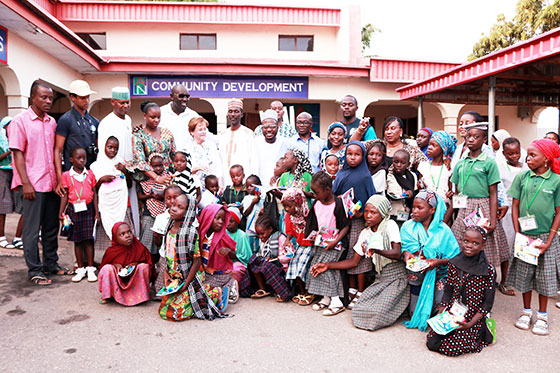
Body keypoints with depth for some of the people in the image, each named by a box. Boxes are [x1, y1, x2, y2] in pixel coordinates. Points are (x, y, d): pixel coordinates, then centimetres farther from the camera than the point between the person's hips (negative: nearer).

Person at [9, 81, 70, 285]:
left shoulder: (52, 122, 11)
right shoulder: (20, 121, -6)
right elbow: (17, 154, -9)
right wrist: (26, 183, -15)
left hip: (52, 183, 6)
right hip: (33, 184, -6)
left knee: (51, 227, 13)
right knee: (32, 230, 2)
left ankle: (51, 264, 26)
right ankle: (34, 270, 12)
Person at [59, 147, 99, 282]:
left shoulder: (90, 174, 4)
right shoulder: (66, 175, 2)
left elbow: (94, 194, 6)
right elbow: (65, 195, 4)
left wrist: (96, 212, 2)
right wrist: (61, 212, -3)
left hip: (88, 209, 0)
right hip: (74, 209, 0)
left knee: (88, 239, 2)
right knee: (77, 240, 8)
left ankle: (90, 269, 11)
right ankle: (80, 269, 18)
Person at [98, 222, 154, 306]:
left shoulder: (140, 248, -11)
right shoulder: (111, 251, -10)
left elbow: (148, 263, 0)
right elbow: (104, 265, 6)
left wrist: (136, 264, -20)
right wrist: (115, 264, -16)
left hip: (134, 280, 0)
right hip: (117, 282, 1)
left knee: (144, 267, -25)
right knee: (107, 268, -23)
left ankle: (141, 294, -13)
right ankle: (107, 295, -6)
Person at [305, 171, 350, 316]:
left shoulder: (338, 205, -17)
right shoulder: (316, 204, 4)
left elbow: (346, 226, -14)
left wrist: (335, 241, -20)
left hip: (335, 244, -7)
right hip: (320, 243, 7)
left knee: (325, 267, -14)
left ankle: (336, 302, -3)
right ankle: (326, 298, 16)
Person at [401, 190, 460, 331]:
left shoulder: (443, 230, -6)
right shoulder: (408, 226, 0)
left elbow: (455, 258, -5)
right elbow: (403, 247, 5)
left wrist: (438, 262, -23)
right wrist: (405, 253, -18)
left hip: (437, 274, -1)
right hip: (415, 274, 2)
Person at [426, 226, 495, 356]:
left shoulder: (488, 270, -13)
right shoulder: (454, 263, -1)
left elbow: (488, 303, -8)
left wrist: (470, 323, -17)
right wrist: (440, 314, -5)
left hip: (473, 319, -3)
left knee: (451, 349, -16)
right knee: (432, 343, -10)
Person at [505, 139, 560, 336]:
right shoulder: (522, 177, -2)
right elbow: (515, 206, 2)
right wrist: (518, 234, -5)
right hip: (524, 235, 2)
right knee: (524, 274, 10)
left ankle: (542, 316, 24)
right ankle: (526, 311, 27)